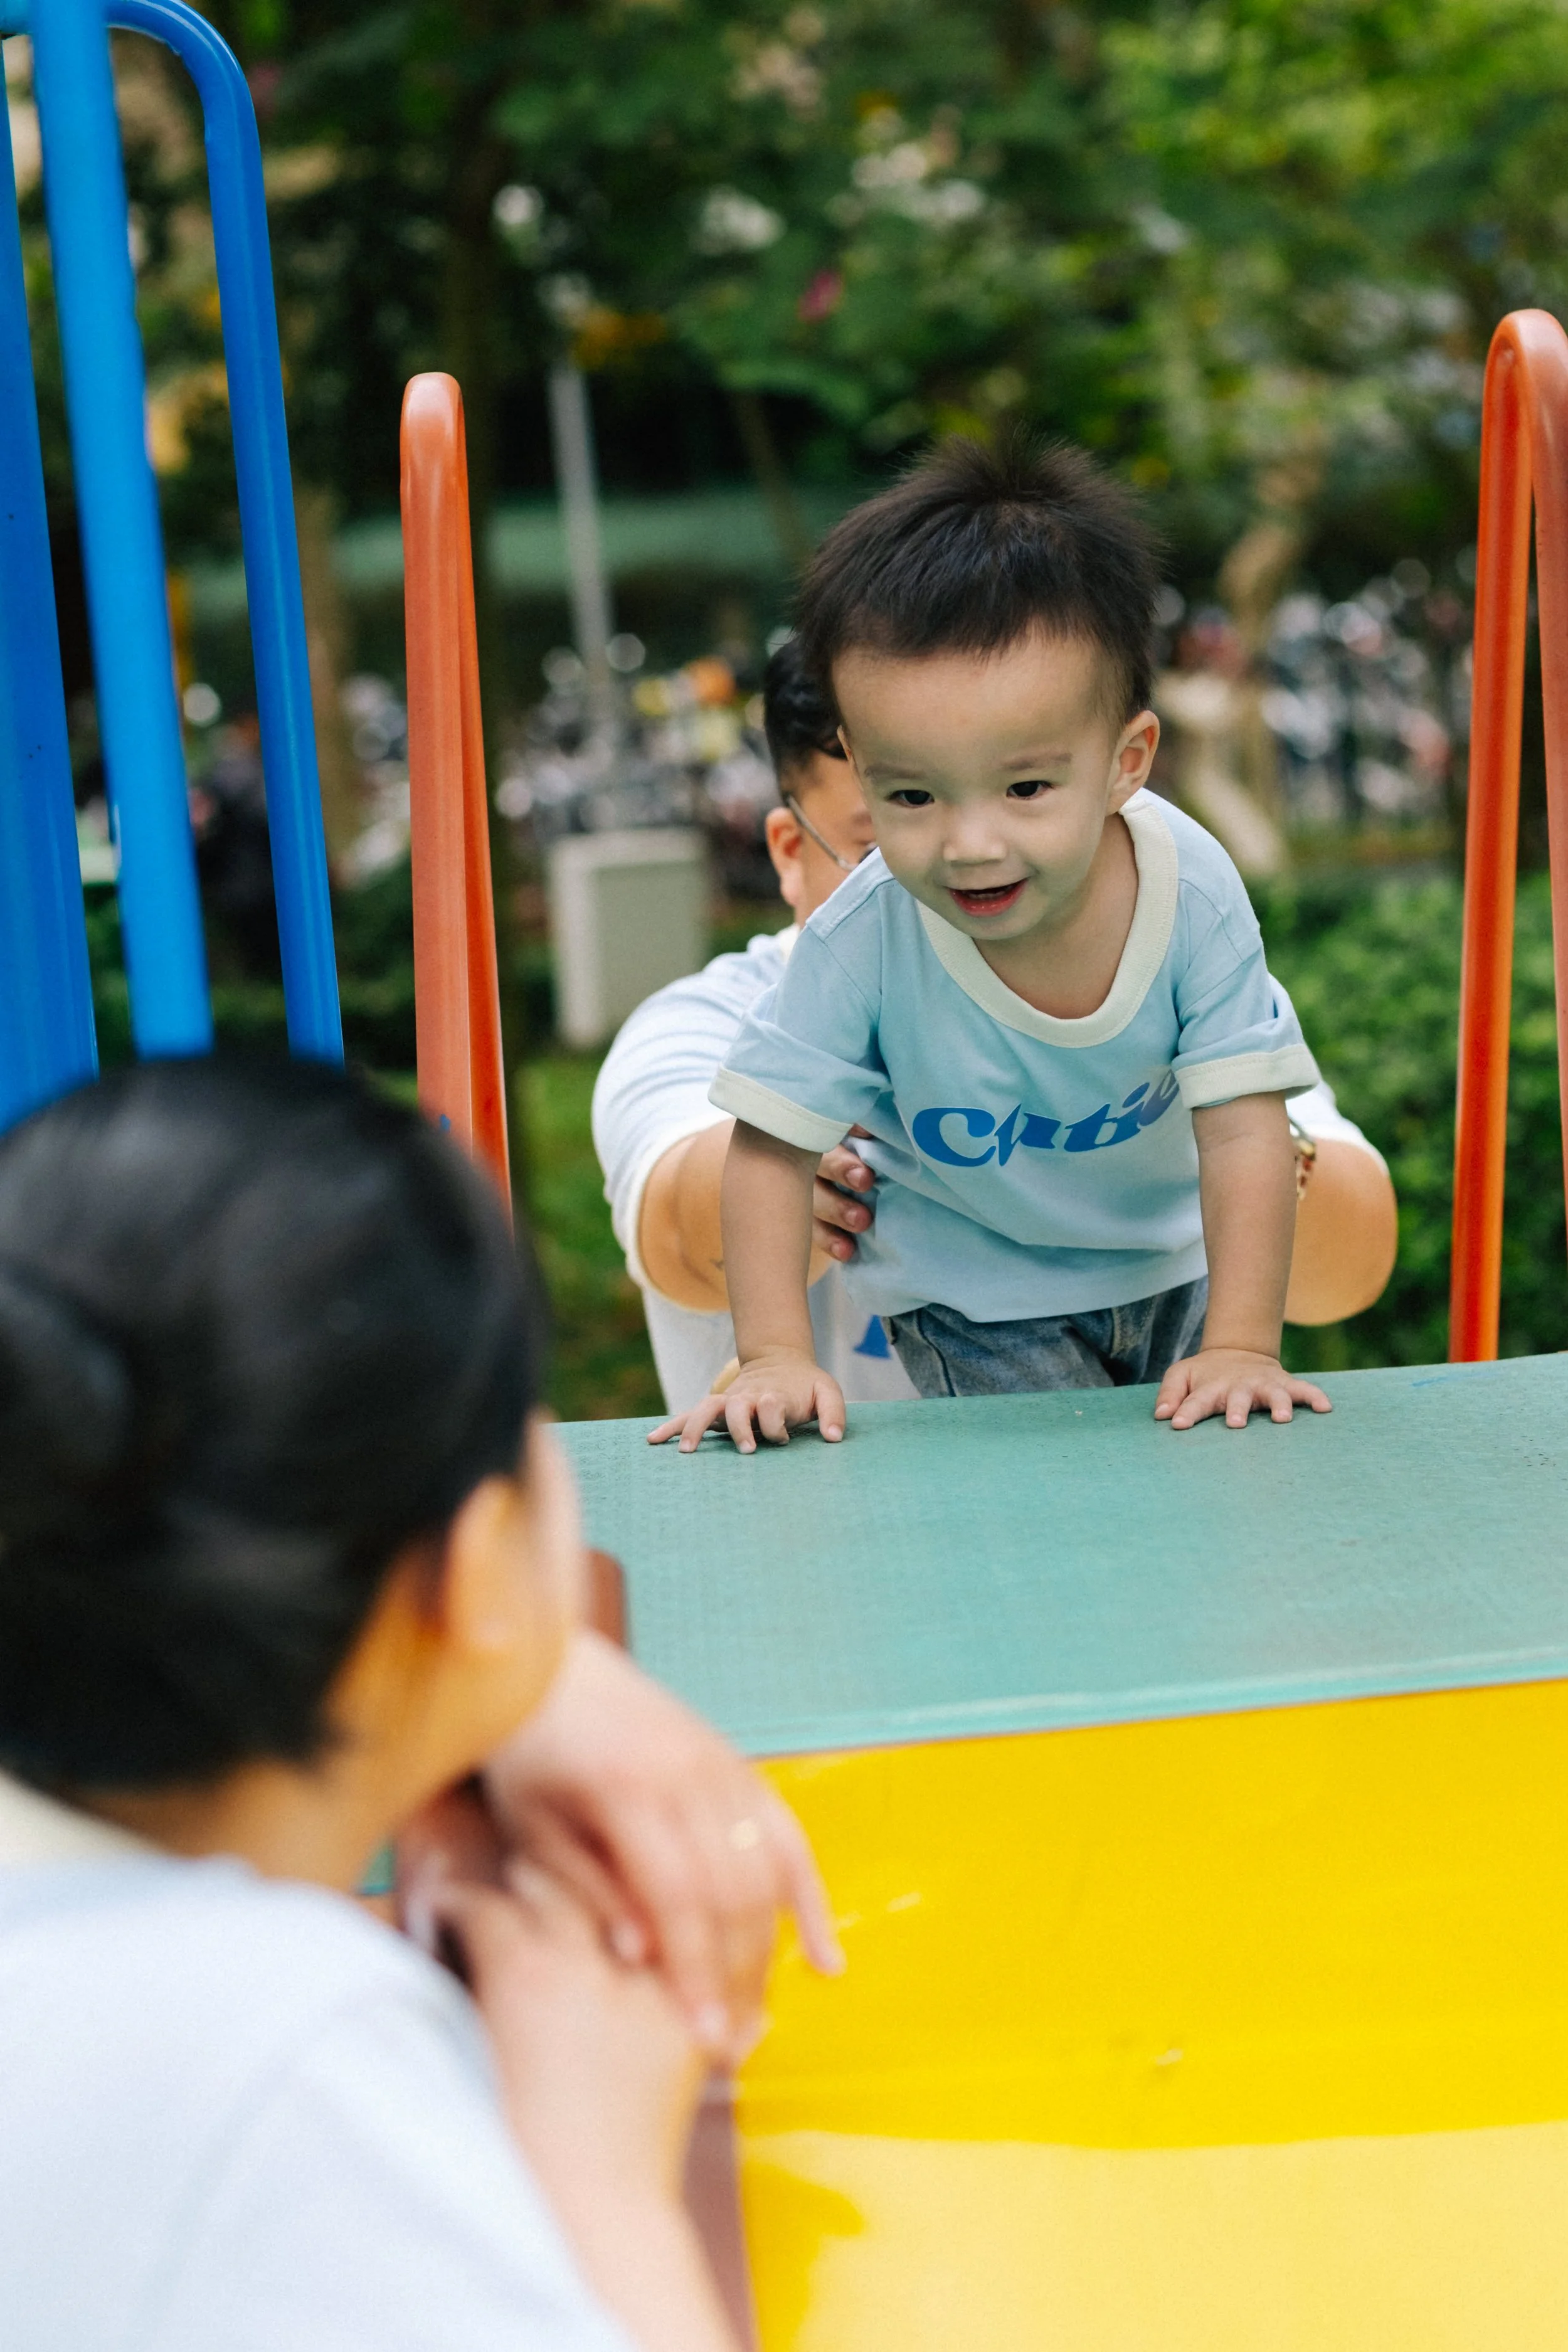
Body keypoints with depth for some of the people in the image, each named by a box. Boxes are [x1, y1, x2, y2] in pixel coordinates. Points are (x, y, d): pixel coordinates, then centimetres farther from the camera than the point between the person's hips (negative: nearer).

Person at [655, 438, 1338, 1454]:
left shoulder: (1193, 890, -27)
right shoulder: (865, 938, -30)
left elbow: (1245, 1135, -21)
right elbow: (772, 1149, -20)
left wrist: (1242, 1346, -26)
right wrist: (776, 1358, -25)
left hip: (1173, 1261, 2)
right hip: (973, 1291, -2)